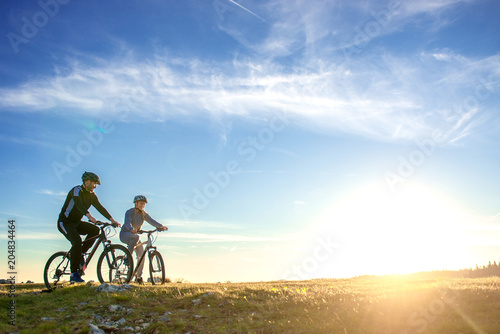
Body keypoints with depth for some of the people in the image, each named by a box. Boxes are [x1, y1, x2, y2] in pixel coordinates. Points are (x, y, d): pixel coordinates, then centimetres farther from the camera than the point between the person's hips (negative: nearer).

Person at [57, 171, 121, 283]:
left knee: (95, 230, -16)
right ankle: (74, 274, -22)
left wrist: (112, 219, -14)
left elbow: (100, 207, -2)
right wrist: (89, 216, -54)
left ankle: (80, 253, -3)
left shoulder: (92, 195, 4)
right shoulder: (76, 190, -19)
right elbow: (79, 204, -37)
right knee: (77, 241, -28)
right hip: (65, 222, -7)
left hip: (76, 223, 7)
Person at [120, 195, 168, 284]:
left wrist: (161, 226, -35)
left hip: (134, 235, 5)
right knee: (136, 237, -39)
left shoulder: (144, 214, 1)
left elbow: (152, 221, -15)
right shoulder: (129, 212, -13)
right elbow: (127, 223, -31)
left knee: (141, 255, -7)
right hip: (125, 234, -5)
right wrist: (131, 229, -54)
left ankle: (139, 276, 5)